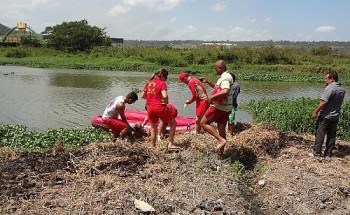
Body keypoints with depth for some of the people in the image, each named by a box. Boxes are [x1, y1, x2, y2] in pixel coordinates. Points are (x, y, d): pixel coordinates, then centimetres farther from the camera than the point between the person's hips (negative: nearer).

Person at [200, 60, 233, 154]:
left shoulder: (225, 77, -17)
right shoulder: (226, 76, 16)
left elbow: (225, 91, -36)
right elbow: (218, 87, 32)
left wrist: (212, 97, -30)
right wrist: (208, 82, 22)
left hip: (219, 106, -10)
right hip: (226, 108, 10)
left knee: (203, 123, -3)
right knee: (221, 129, 14)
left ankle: (221, 140, -11)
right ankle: (221, 152, 22)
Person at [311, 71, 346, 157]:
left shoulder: (330, 88, -19)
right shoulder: (342, 89, 7)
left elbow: (323, 102, -23)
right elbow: (337, 102, 12)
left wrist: (315, 112, -16)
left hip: (325, 116, -7)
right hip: (335, 116, 7)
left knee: (320, 134, 2)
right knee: (331, 135, 11)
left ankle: (317, 152, 5)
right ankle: (328, 153, 17)